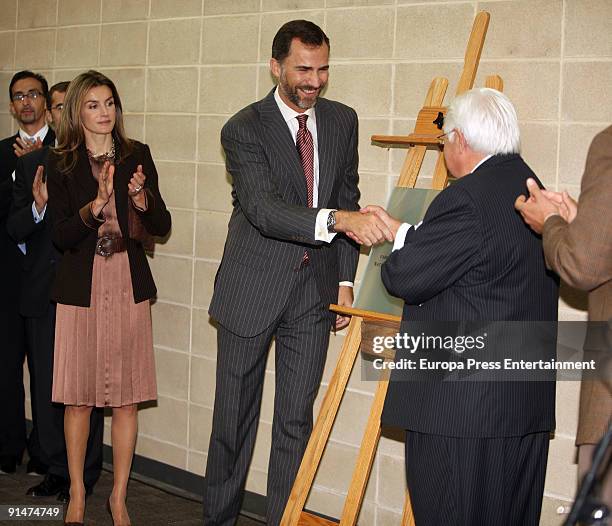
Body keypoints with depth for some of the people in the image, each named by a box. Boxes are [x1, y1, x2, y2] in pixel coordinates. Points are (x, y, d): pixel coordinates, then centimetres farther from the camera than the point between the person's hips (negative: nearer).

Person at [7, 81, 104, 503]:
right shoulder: (30, 165, 10)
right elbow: (15, 231, 3)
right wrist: (37, 206, -16)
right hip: (42, 294, 4)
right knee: (46, 386, 9)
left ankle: (84, 476, 14)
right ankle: (56, 471, 21)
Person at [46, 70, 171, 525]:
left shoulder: (137, 156, 4)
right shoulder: (61, 163, 1)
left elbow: (162, 227, 4)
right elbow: (60, 236, -6)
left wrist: (142, 199, -16)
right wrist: (96, 206, -23)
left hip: (129, 286, 1)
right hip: (81, 287, -1)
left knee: (127, 397, 3)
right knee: (77, 397, 5)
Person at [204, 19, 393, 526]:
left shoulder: (343, 121, 3)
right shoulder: (244, 129, -13)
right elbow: (263, 208, -27)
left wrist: (345, 279, 6)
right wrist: (339, 219, -42)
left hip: (315, 291, 3)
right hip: (252, 290, -3)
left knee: (297, 420, 7)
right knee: (234, 417, 8)